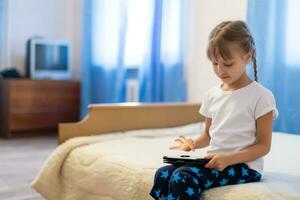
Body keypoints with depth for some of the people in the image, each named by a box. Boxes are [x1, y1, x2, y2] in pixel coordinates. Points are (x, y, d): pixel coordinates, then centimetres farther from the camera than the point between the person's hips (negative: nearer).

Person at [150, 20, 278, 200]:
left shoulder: (261, 96, -8)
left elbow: (263, 145, -7)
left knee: (183, 177, -28)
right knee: (163, 174, -17)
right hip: (213, 161, 6)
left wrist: (229, 158, -22)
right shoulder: (212, 95, 11)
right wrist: (193, 144, -3)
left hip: (243, 165, -6)